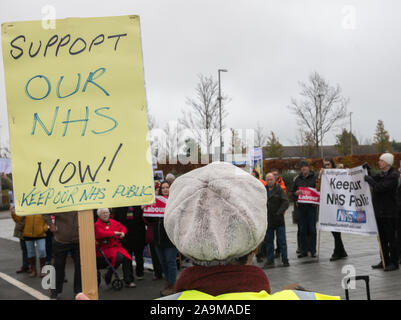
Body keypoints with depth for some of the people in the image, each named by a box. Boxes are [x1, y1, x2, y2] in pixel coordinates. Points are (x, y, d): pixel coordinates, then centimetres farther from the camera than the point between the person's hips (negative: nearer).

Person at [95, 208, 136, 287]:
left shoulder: (113, 222, 17)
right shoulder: (97, 225, -1)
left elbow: (122, 227, 18)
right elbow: (101, 233, -19)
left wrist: (123, 232, -6)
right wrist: (114, 233, -18)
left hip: (117, 246, 6)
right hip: (105, 248, -5)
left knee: (127, 257, -21)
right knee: (119, 257, -31)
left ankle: (128, 281, -13)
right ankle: (108, 276, -10)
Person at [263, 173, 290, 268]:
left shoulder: (279, 190, -2)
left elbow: (286, 202, -9)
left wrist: (279, 212, -19)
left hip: (279, 220, -4)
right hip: (268, 221, 4)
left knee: (282, 241, 1)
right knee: (268, 241, 8)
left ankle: (285, 260, 8)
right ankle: (270, 261, 15)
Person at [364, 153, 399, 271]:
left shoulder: (393, 176, -14)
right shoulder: (381, 174, 15)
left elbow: (379, 187, -24)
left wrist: (369, 179, -13)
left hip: (389, 214, -8)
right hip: (379, 212, 8)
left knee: (391, 238, 0)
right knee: (382, 238, 13)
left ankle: (394, 262, 8)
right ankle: (385, 261, 22)